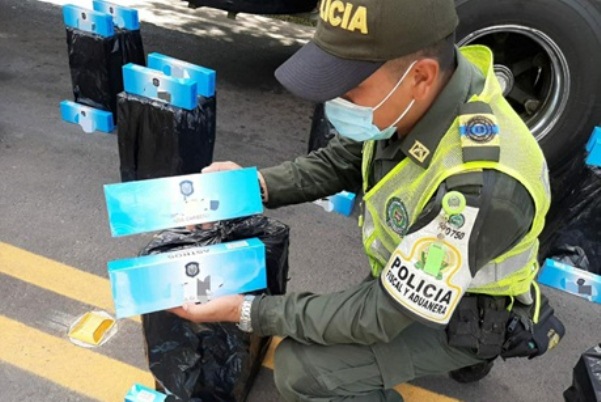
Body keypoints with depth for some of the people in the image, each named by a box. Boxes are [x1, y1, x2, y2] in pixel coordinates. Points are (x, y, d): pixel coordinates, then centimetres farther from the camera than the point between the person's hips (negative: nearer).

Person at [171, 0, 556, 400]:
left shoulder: (477, 186, -41)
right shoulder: (419, 90, -20)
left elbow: (383, 313, -29)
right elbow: (343, 160, -2)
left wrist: (249, 311, -24)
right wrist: (256, 186, -17)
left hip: (461, 313, -6)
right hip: (408, 273, 7)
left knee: (301, 368, -18)